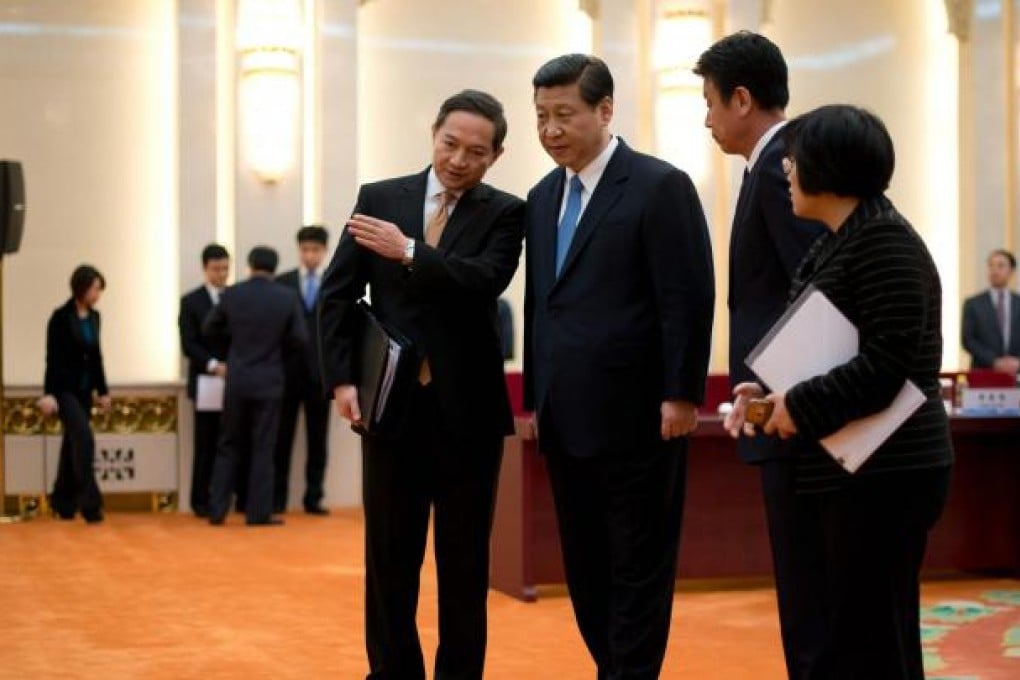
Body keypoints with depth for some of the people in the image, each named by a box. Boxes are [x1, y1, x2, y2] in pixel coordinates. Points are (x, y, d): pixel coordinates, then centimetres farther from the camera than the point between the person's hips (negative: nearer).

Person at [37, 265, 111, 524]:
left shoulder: (94, 317, 7)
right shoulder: (61, 317, -12)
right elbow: (52, 358, -13)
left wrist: (102, 390, 16)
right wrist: (49, 393, -18)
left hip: (84, 388, 7)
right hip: (65, 387, -7)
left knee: (72, 443, 11)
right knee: (84, 438, -16)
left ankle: (63, 503, 19)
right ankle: (90, 502, -14)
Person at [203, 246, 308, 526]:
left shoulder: (231, 294, -3)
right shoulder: (288, 298, -6)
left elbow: (209, 329, 7)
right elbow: (300, 339, -4)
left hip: (237, 380, 1)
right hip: (269, 382, -1)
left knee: (229, 445, 11)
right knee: (262, 448, 4)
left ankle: (217, 510, 10)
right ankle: (259, 512, 4)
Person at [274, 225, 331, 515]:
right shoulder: (281, 283, 6)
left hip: (321, 371, 0)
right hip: (288, 371, 0)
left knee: (317, 439, 5)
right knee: (282, 437, 2)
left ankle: (313, 497, 11)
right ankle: (277, 498, 8)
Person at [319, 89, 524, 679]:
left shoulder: (505, 213, 2)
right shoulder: (379, 199, 6)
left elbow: (486, 280, -16)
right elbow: (338, 294, 5)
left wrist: (409, 252, -23)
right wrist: (343, 378, -5)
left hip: (467, 409, -1)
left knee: (464, 560, 7)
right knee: (389, 556, 7)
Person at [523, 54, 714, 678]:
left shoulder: (661, 187, -8)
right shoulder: (543, 198, 14)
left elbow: (690, 300, -11)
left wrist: (681, 395, -15)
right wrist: (536, 397, 13)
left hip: (635, 416, -7)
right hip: (566, 419, 7)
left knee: (639, 568, 2)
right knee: (586, 568, 12)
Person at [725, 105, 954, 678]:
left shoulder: (883, 239, -15)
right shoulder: (837, 242, 15)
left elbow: (891, 359, -22)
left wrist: (800, 406, -15)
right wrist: (769, 390, 4)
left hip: (884, 475, -10)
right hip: (851, 473, 10)